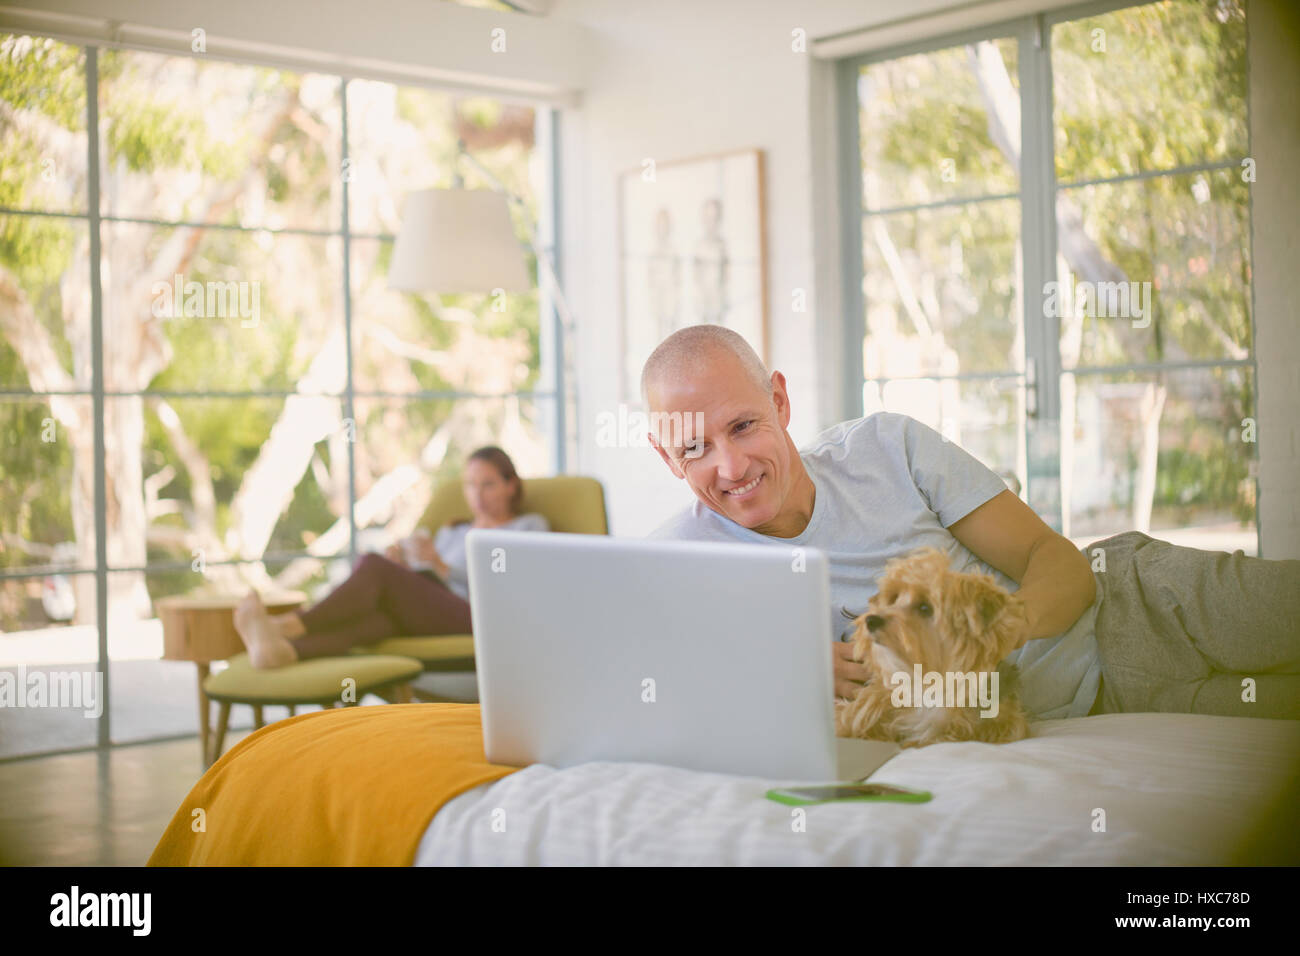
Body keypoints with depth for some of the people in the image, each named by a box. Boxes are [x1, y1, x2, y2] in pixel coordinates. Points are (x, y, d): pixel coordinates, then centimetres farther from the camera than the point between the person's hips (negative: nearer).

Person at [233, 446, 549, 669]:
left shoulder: (530, 527, 15)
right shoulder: (451, 532, 33)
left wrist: (438, 564, -10)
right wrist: (402, 571, 0)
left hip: (480, 619, -5)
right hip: (423, 623, 5)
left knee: (373, 565, -28)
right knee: (375, 617, -35)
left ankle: (285, 625, -43)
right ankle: (282, 650, -62)